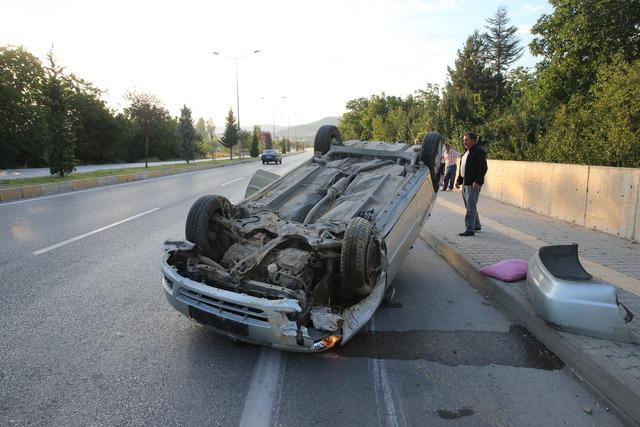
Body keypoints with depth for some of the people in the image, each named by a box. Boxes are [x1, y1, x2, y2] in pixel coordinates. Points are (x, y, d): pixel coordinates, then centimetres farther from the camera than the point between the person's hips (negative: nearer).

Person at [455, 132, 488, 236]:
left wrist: (477, 181, -24)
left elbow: (483, 168, -17)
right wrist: (459, 180, 19)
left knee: (471, 207, -9)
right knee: (470, 206, 16)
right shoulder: (467, 151, 18)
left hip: (473, 184, -9)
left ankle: (470, 229, -6)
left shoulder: (479, 151, -11)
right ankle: (476, 225, 28)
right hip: (465, 183, 9)